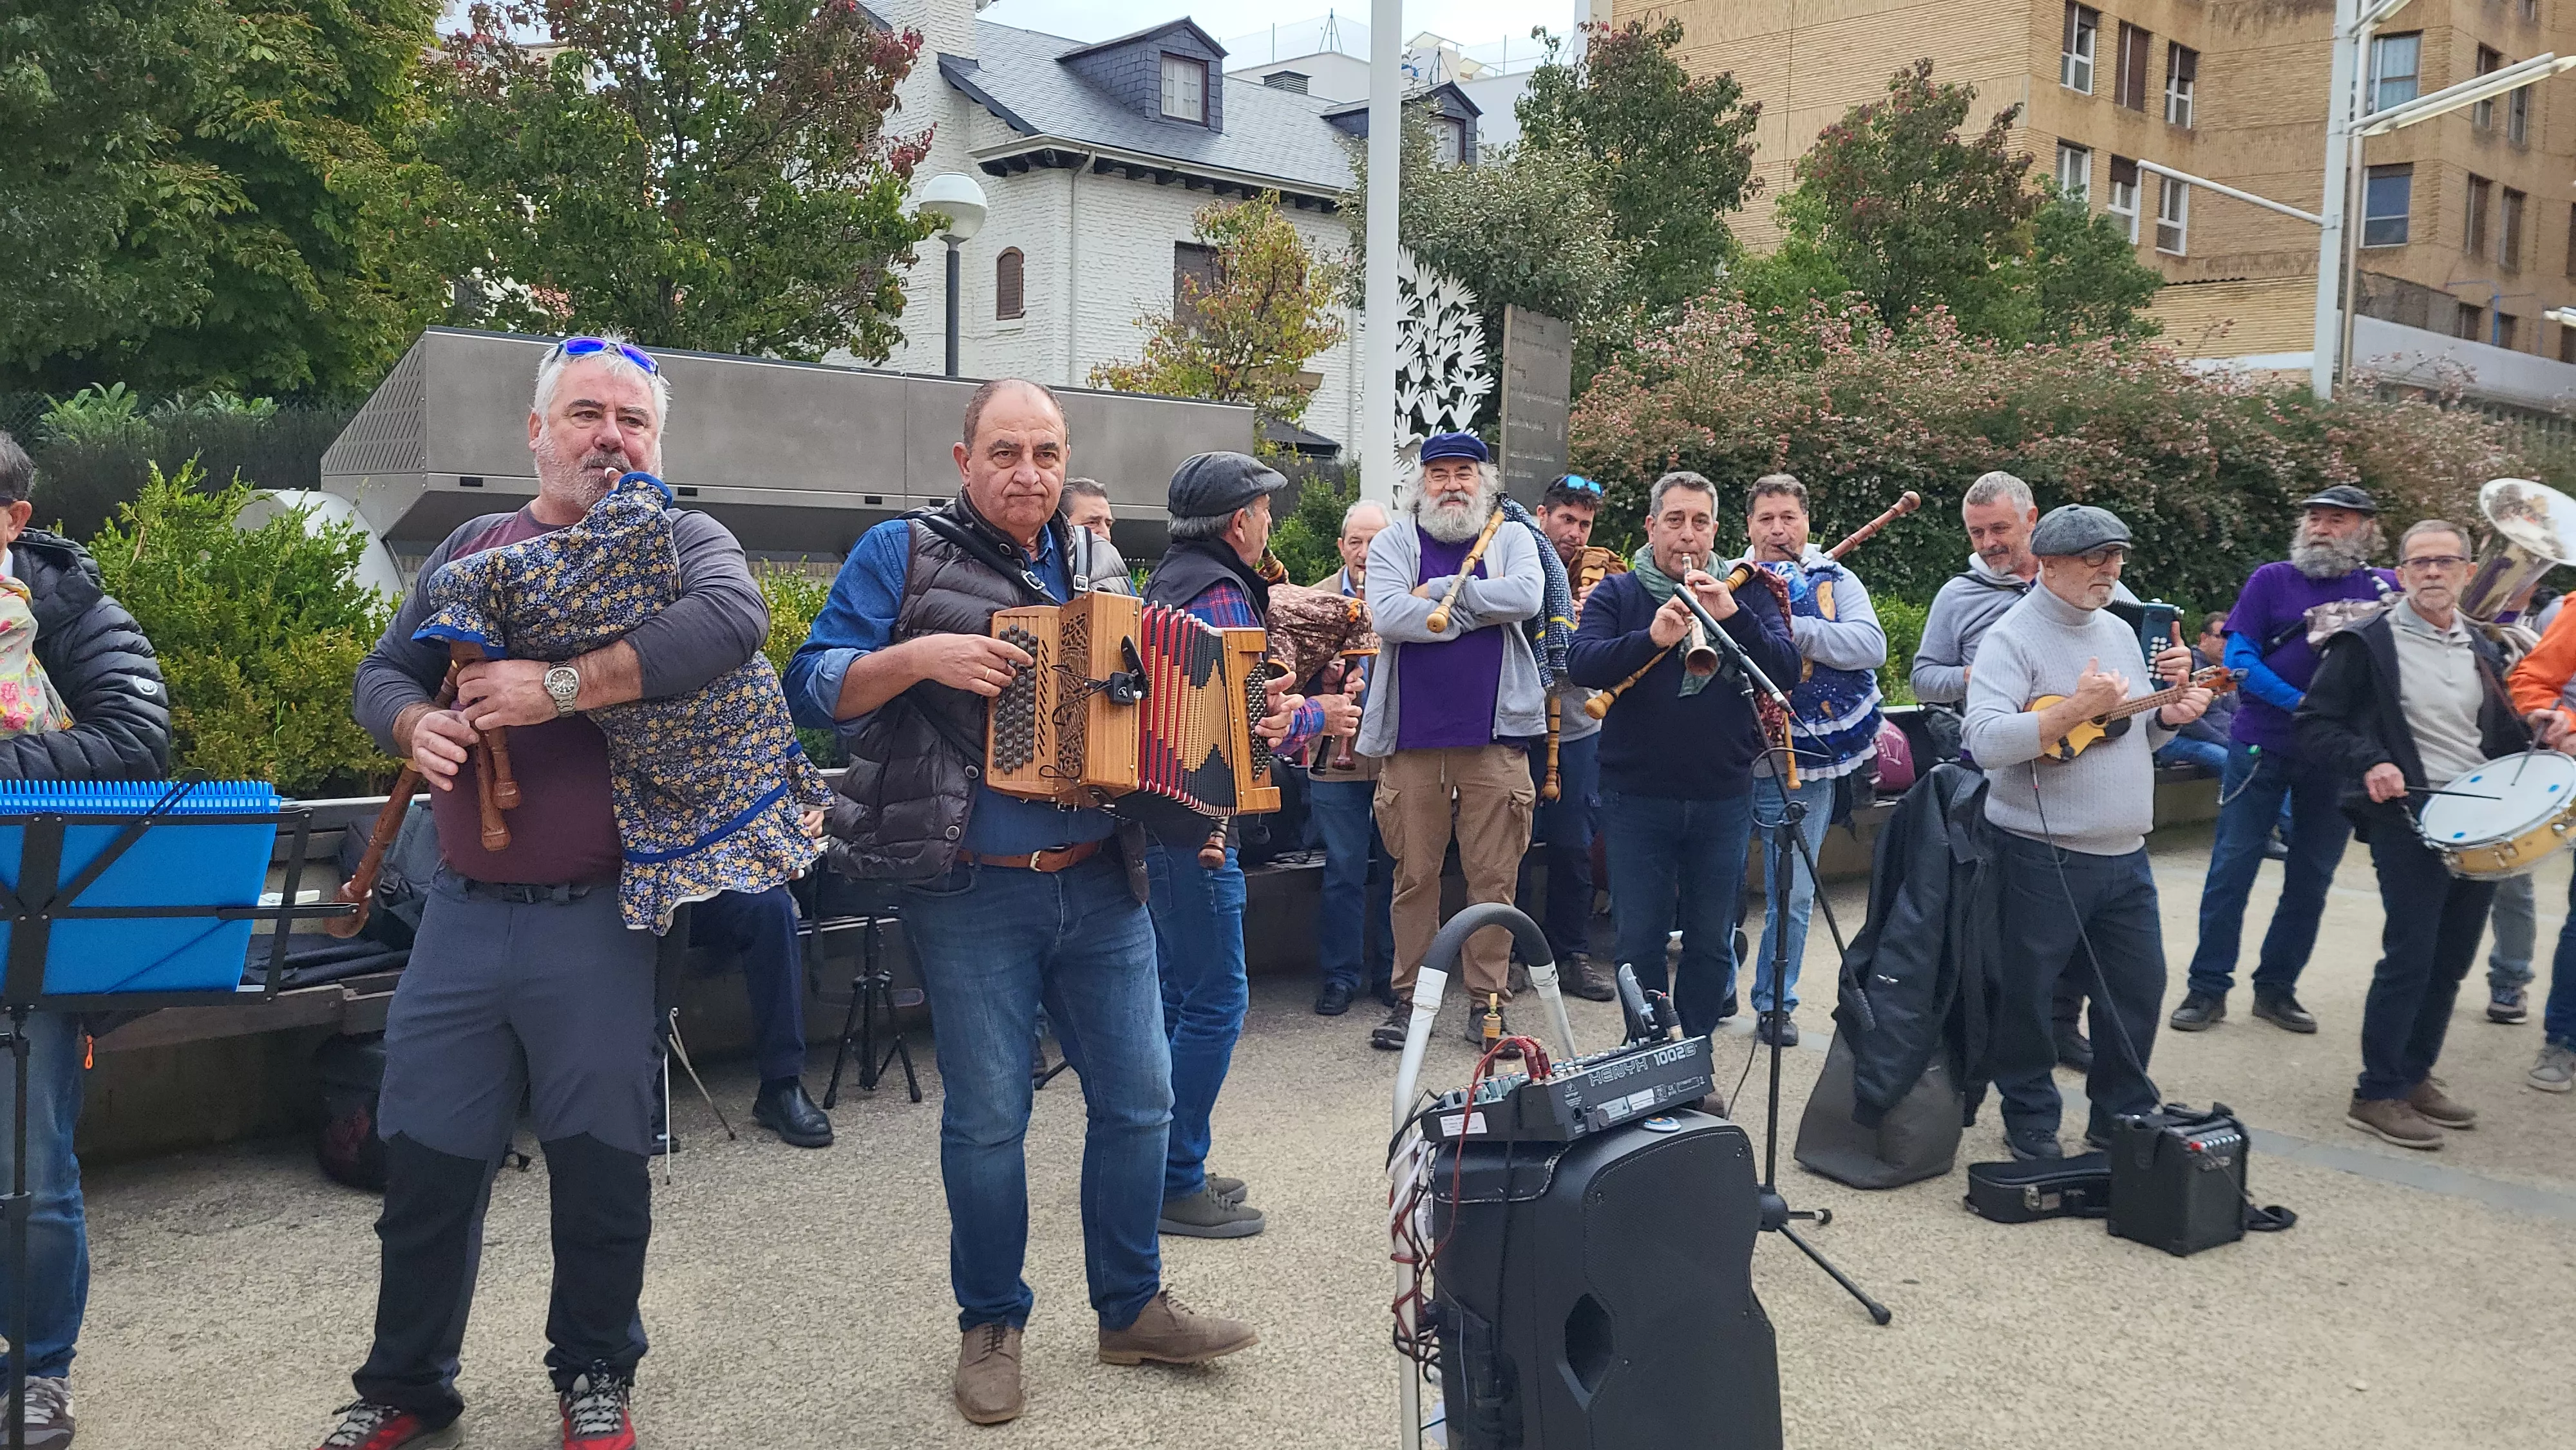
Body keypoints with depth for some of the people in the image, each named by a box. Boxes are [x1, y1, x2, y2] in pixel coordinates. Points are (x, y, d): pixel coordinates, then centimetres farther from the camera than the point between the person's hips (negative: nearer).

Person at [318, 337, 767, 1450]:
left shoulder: (681, 542, 1)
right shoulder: (474, 548, 15)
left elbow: (734, 619, -22)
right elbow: (382, 673, 18)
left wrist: (564, 687, -25)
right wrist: (416, 723, -7)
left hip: (600, 924, -3)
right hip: (464, 912, 4)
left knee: (601, 1163, 6)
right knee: (426, 1162, 10)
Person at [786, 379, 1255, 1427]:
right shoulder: (902, 555, -2)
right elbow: (812, 685, -9)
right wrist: (920, 654, -24)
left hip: (1101, 885, 5)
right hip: (972, 895, -4)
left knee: (1138, 1098, 8)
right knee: (988, 1118, 3)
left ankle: (1132, 1309, 26)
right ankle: (990, 1325, 23)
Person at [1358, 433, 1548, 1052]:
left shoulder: (1510, 540, 10)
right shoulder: (1394, 541, 7)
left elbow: (1528, 596, -12)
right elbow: (1388, 616, -11)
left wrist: (1436, 593, -10)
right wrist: (1477, 611, -8)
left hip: (1494, 738, 0)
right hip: (1413, 738, 0)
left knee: (1493, 875, 4)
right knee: (1414, 874, 7)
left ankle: (1487, 998, 15)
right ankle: (1409, 995, 19)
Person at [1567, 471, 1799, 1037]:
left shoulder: (1744, 593, 7)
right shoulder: (1617, 595, 2)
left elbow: (1788, 667, -7)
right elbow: (1582, 665, -15)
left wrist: (1732, 615, -21)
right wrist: (1652, 638, -30)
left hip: (1724, 797, 1)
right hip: (1637, 797, -1)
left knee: (1712, 941, 10)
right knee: (1638, 941, 6)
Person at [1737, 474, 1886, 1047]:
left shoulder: (1835, 582, 3)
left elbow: (1871, 646, -14)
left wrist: (1787, 624, -21)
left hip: (1803, 765, 1)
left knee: (1793, 894, 9)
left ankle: (1776, 1001, 23)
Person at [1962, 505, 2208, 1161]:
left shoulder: (2119, 631, 13)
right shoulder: (2012, 638, -12)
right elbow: (1987, 742, -25)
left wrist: (2169, 716, 2)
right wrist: (2076, 710, -29)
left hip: (2125, 855, 7)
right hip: (2041, 856, -7)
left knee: (2139, 986, 13)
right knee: (2027, 992, 4)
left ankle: (2123, 1114, 30)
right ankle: (2030, 1120, 21)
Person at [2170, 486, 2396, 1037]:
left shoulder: (2387, 589, 4)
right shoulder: (2273, 579, -2)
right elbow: (2239, 659, -8)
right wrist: (2301, 705, -18)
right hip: (2263, 747, -2)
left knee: (2312, 877, 9)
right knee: (2233, 866, -1)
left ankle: (2277, 987, 21)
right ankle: (2208, 988, 7)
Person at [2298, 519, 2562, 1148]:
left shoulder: (2480, 649, 14)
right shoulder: (2368, 642, -6)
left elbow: (2496, 733, 22)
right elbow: (2313, 721, -8)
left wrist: (2532, 730, 1)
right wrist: (2367, 764, -22)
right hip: (2409, 819, -7)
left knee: (2452, 960, 10)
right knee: (2410, 957, -7)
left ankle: (2414, 1077, 23)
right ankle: (2377, 1096, 1)